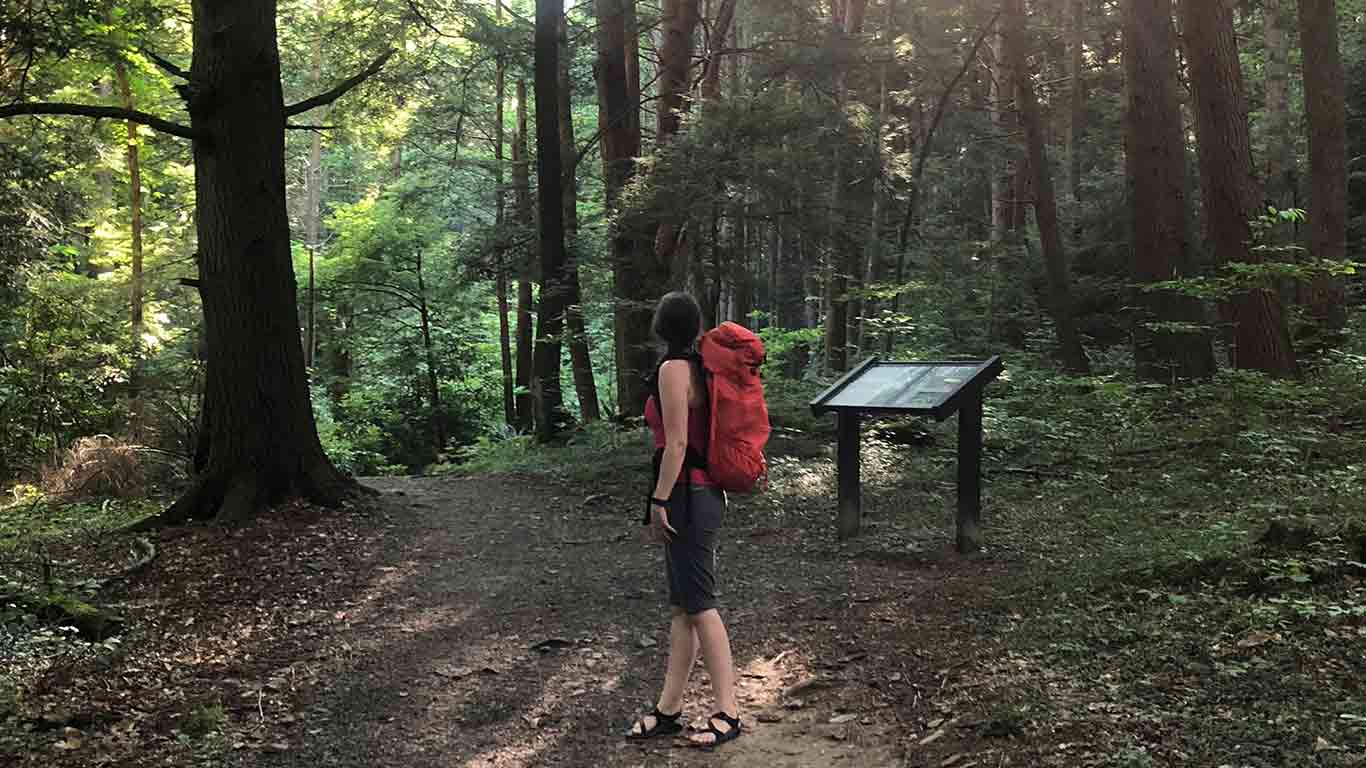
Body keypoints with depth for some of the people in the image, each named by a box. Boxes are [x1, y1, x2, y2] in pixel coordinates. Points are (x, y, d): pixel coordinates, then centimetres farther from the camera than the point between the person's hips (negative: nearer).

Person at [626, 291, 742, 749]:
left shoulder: (673, 369, -14)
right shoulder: (701, 368, 11)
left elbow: (676, 442, -18)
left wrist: (659, 501, -16)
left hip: (687, 497, -9)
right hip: (707, 493, 9)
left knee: (699, 606, -3)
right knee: (682, 607, 12)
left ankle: (728, 714, 5)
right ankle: (668, 710, 20)